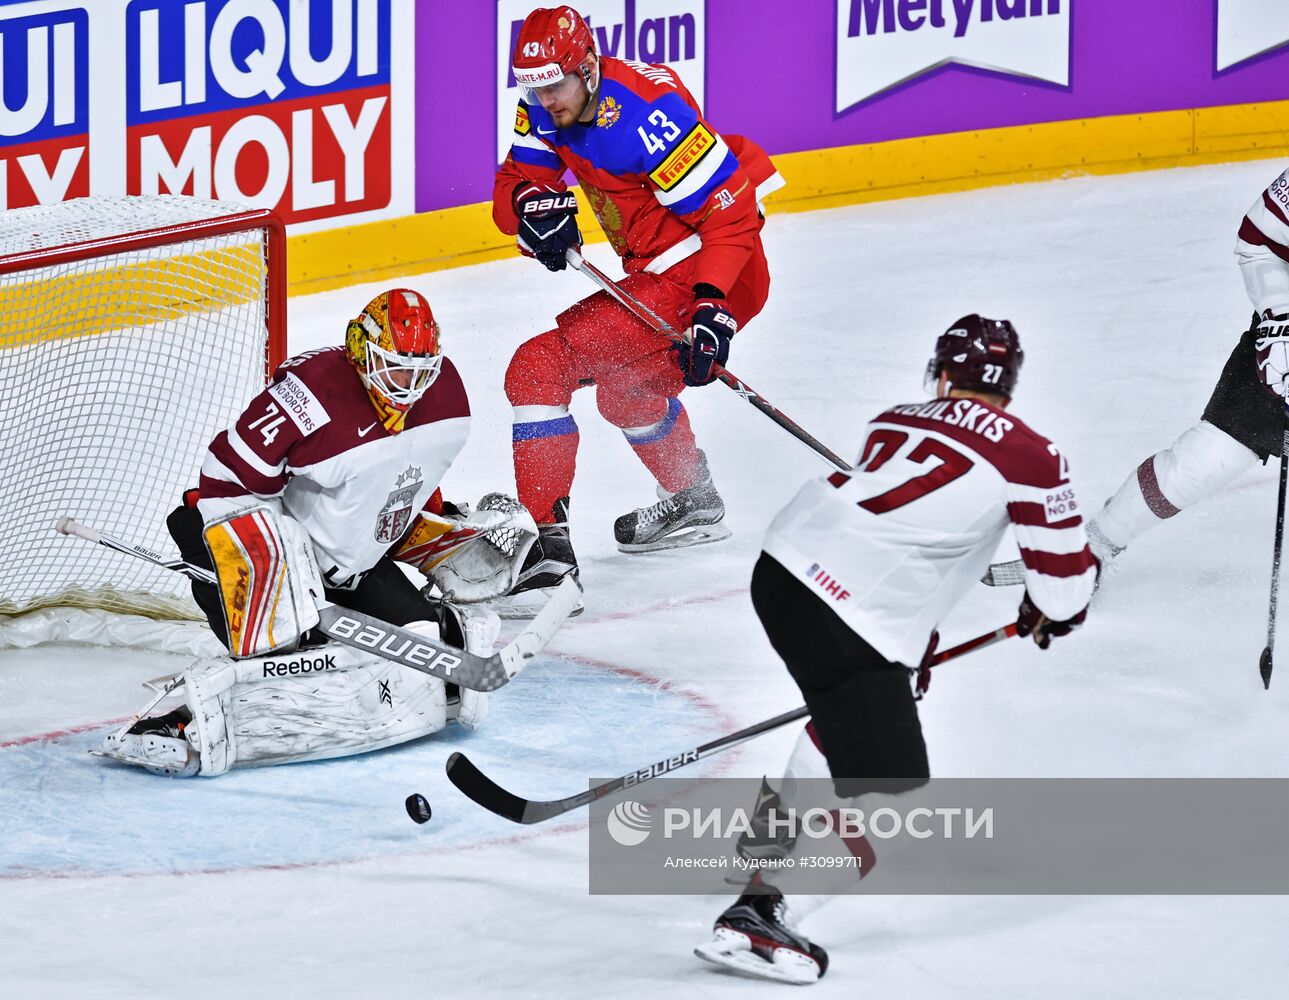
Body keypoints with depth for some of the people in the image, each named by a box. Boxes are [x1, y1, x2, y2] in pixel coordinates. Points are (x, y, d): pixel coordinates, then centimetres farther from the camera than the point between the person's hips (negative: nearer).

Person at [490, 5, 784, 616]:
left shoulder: (644, 114, -26)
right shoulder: (548, 107, 0)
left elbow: (731, 209, -24)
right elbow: (515, 182, 3)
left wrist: (713, 305, -31)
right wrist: (532, 202, -22)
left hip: (706, 274, -10)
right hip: (657, 272, 10)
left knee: (539, 368, -17)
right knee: (625, 386, 35)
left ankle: (547, 541, -21)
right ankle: (693, 504, 57)